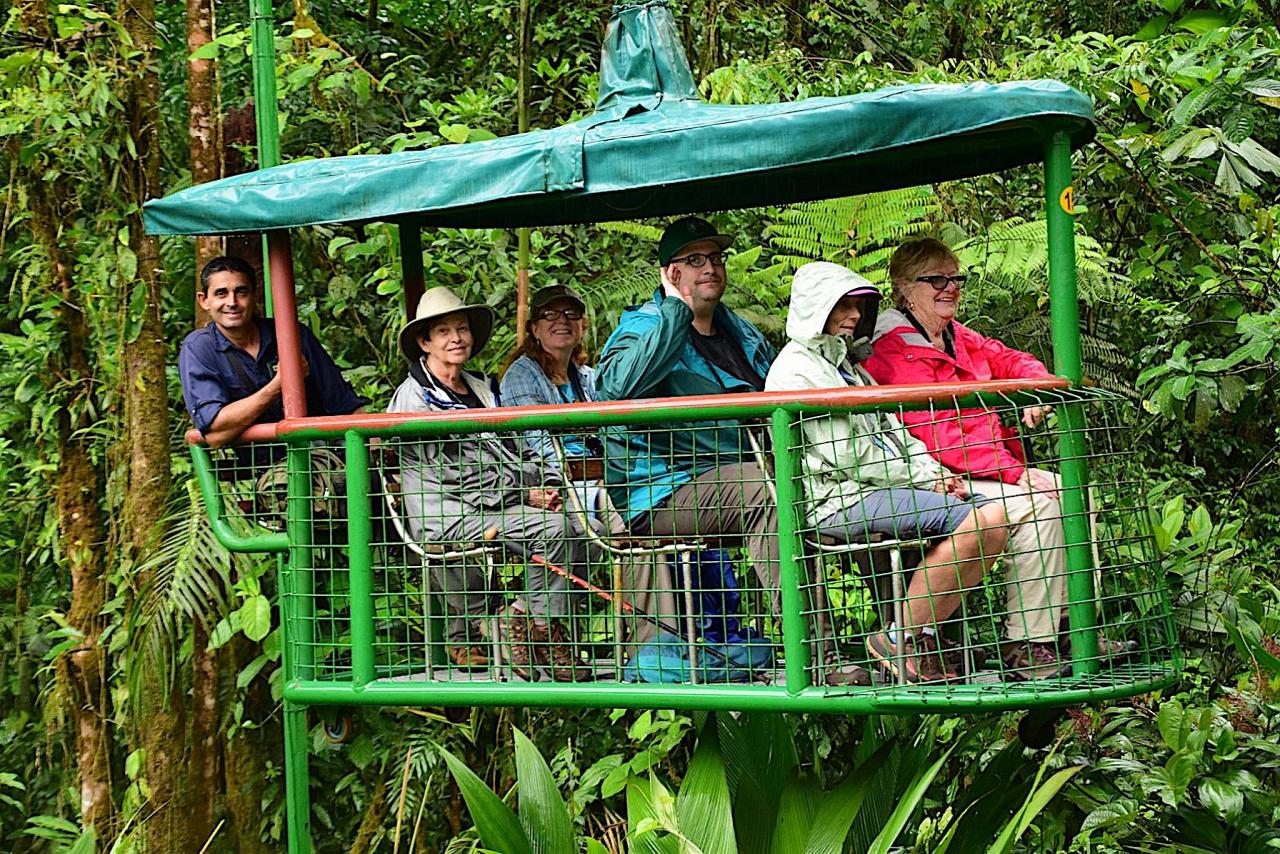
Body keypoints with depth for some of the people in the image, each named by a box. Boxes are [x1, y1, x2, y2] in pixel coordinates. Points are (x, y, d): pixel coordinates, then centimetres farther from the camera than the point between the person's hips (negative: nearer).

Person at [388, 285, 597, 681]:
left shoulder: (482, 387, 22)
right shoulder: (413, 398, -3)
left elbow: (515, 449, 22)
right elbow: (453, 470, -11)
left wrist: (548, 483, 1)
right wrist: (525, 494, -14)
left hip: (501, 504, 8)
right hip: (449, 515, -8)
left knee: (586, 528, -15)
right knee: (555, 529, -27)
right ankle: (529, 624, -11)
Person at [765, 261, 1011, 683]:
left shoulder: (845, 362, 26)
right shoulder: (796, 371, -5)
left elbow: (893, 431, 21)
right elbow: (847, 454, -12)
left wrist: (937, 473, 3)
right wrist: (926, 480, -9)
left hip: (881, 486, 9)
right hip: (841, 498, -9)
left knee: (995, 514, -9)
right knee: (979, 522, -25)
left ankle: (920, 633, -8)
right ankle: (902, 641, -16)